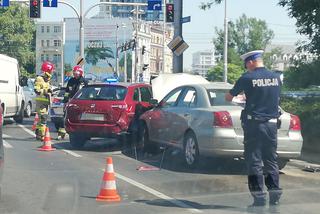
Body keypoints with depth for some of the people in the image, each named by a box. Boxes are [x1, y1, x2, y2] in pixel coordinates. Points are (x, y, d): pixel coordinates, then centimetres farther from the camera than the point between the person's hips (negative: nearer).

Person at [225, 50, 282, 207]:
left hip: (254, 124, -4)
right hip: (272, 123, 5)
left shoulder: (247, 78, -9)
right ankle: (275, 197, 11)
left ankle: (259, 197, -1)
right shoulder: (276, 78, 6)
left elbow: (229, 97, 0)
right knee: (271, 160, 13)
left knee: (254, 161, 1)